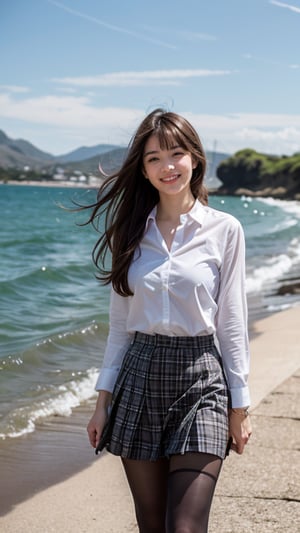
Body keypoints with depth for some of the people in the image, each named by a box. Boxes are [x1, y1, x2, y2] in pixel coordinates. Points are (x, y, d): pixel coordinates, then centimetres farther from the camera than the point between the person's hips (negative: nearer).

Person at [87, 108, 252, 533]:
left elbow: (231, 322, 0)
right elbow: (119, 324, 10)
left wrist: (239, 406, -1)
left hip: (199, 376, -3)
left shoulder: (224, 230, -2)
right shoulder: (131, 232, 7)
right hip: (139, 376, 3)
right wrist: (104, 401, 7)